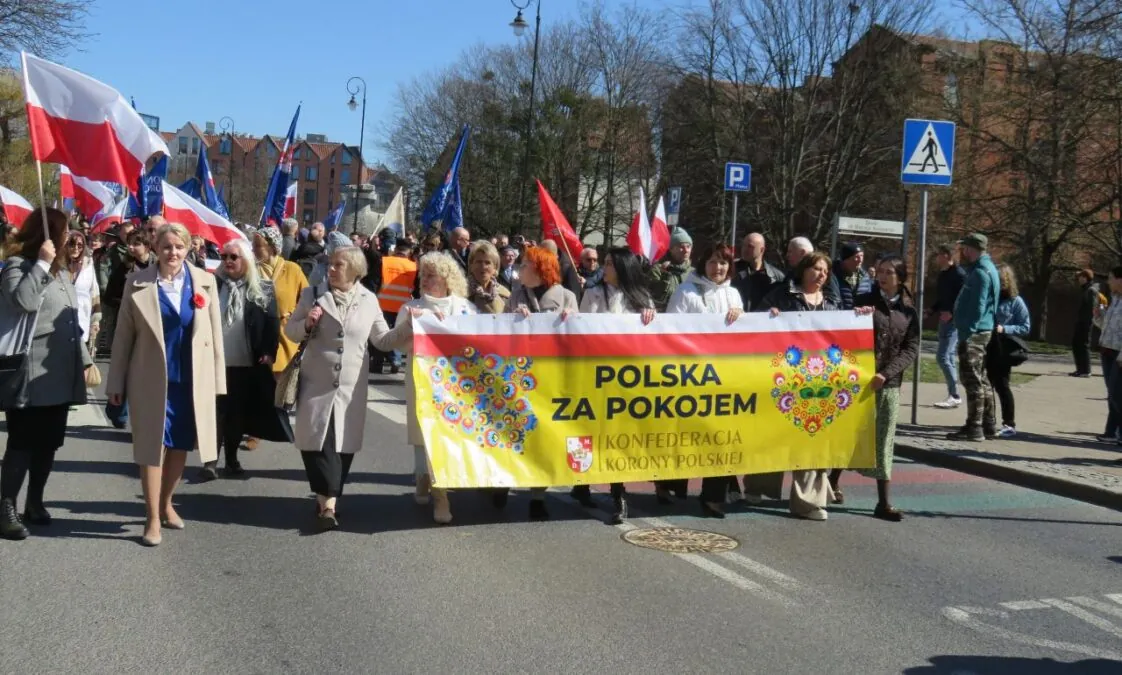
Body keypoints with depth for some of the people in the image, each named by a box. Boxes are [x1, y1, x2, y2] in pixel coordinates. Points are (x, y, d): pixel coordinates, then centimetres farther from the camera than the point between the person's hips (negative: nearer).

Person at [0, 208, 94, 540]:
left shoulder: (57, 272, 19)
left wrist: (83, 359, 19)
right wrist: (42, 264, -21)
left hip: (59, 375, 8)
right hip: (32, 377, -8)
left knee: (48, 443, 11)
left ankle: (34, 503, 22)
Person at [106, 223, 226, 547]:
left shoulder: (205, 282, 1)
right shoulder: (137, 284, -3)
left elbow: (214, 334, 4)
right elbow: (123, 336, 0)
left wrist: (216, 379, 2)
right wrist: (117, 382, 0)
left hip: (192, 380, 2)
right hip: (151, 379, -2)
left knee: (180, 446, 12)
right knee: (153, 446, 2)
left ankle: (166, 505, 31)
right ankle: (153, 518, 11)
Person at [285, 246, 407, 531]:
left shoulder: (369, 300, 4)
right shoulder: (312, 294, 2)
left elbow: (382, 340, 7)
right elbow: (290, 331, 8)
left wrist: (407, 326, -8)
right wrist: (306, 324, -13)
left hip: (351, 386, 1)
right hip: (316, 383, -1)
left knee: (344, 443, 2)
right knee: (316, 441, -4)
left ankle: (326, 500, 12)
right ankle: (329, 502, 3)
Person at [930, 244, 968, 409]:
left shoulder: (959, 274, -12)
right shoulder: (942, 274, 16)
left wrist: (951, 312, -24)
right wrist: (933, 310, 11)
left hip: (953, 320, -10)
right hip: (944, 319, 10)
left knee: (942, 357, -14)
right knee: (948, 357, 10)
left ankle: (955, 396, -9)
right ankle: (953, 396, 15)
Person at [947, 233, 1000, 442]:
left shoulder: (981, 272, -16)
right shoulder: (984, 268, 16)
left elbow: (977, 307, -21)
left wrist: (967, 334, -22)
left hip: (973, 333, -10)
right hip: (980, 331, 10)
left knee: (972, 380, -7)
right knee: (981, 379, 15)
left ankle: (974, 427, -5)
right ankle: (988, 424, 22)